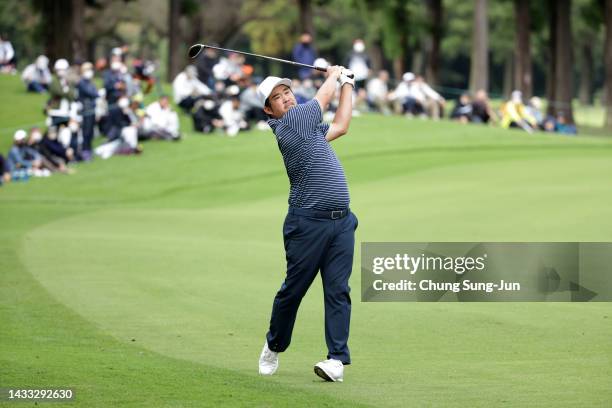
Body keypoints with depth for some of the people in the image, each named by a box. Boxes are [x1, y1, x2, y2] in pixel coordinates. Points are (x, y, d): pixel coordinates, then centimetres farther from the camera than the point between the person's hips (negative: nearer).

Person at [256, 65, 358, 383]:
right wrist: (334, 75, 26)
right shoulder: (291, 120, -7)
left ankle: (337, 358, -6)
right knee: (293, 288, 3)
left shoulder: (308, 127, 17)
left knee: (338, 290, -3)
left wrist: (347, 85, 37)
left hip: (341, 222, 7)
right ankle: (274, 347, 23)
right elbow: (323, 97, 6)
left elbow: (340, 126, 32)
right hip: (308, 222, -7)